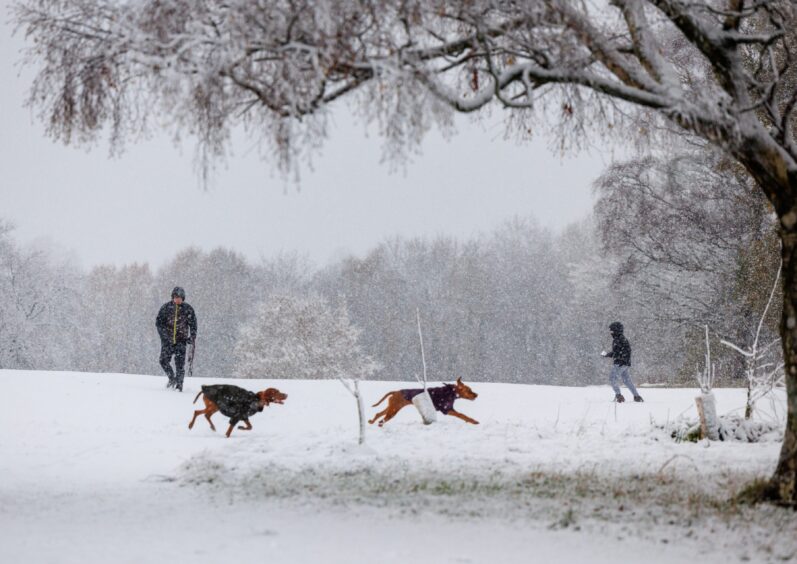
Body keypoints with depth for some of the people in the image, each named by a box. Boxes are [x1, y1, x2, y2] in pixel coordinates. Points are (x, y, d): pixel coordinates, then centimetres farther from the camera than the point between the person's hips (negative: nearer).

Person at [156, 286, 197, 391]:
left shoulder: (188, 309, 1)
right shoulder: (166, 307, 2)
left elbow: (193, 324, 6)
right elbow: (158, 322, 0)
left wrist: (192, 337, -6)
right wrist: (163, 334, -12)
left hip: (181, 340, -2)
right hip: (167, 339, 2)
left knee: (180, 363, -9)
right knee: (164, 361, -3)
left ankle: (179, 385, -3)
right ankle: (172, 378, 20)